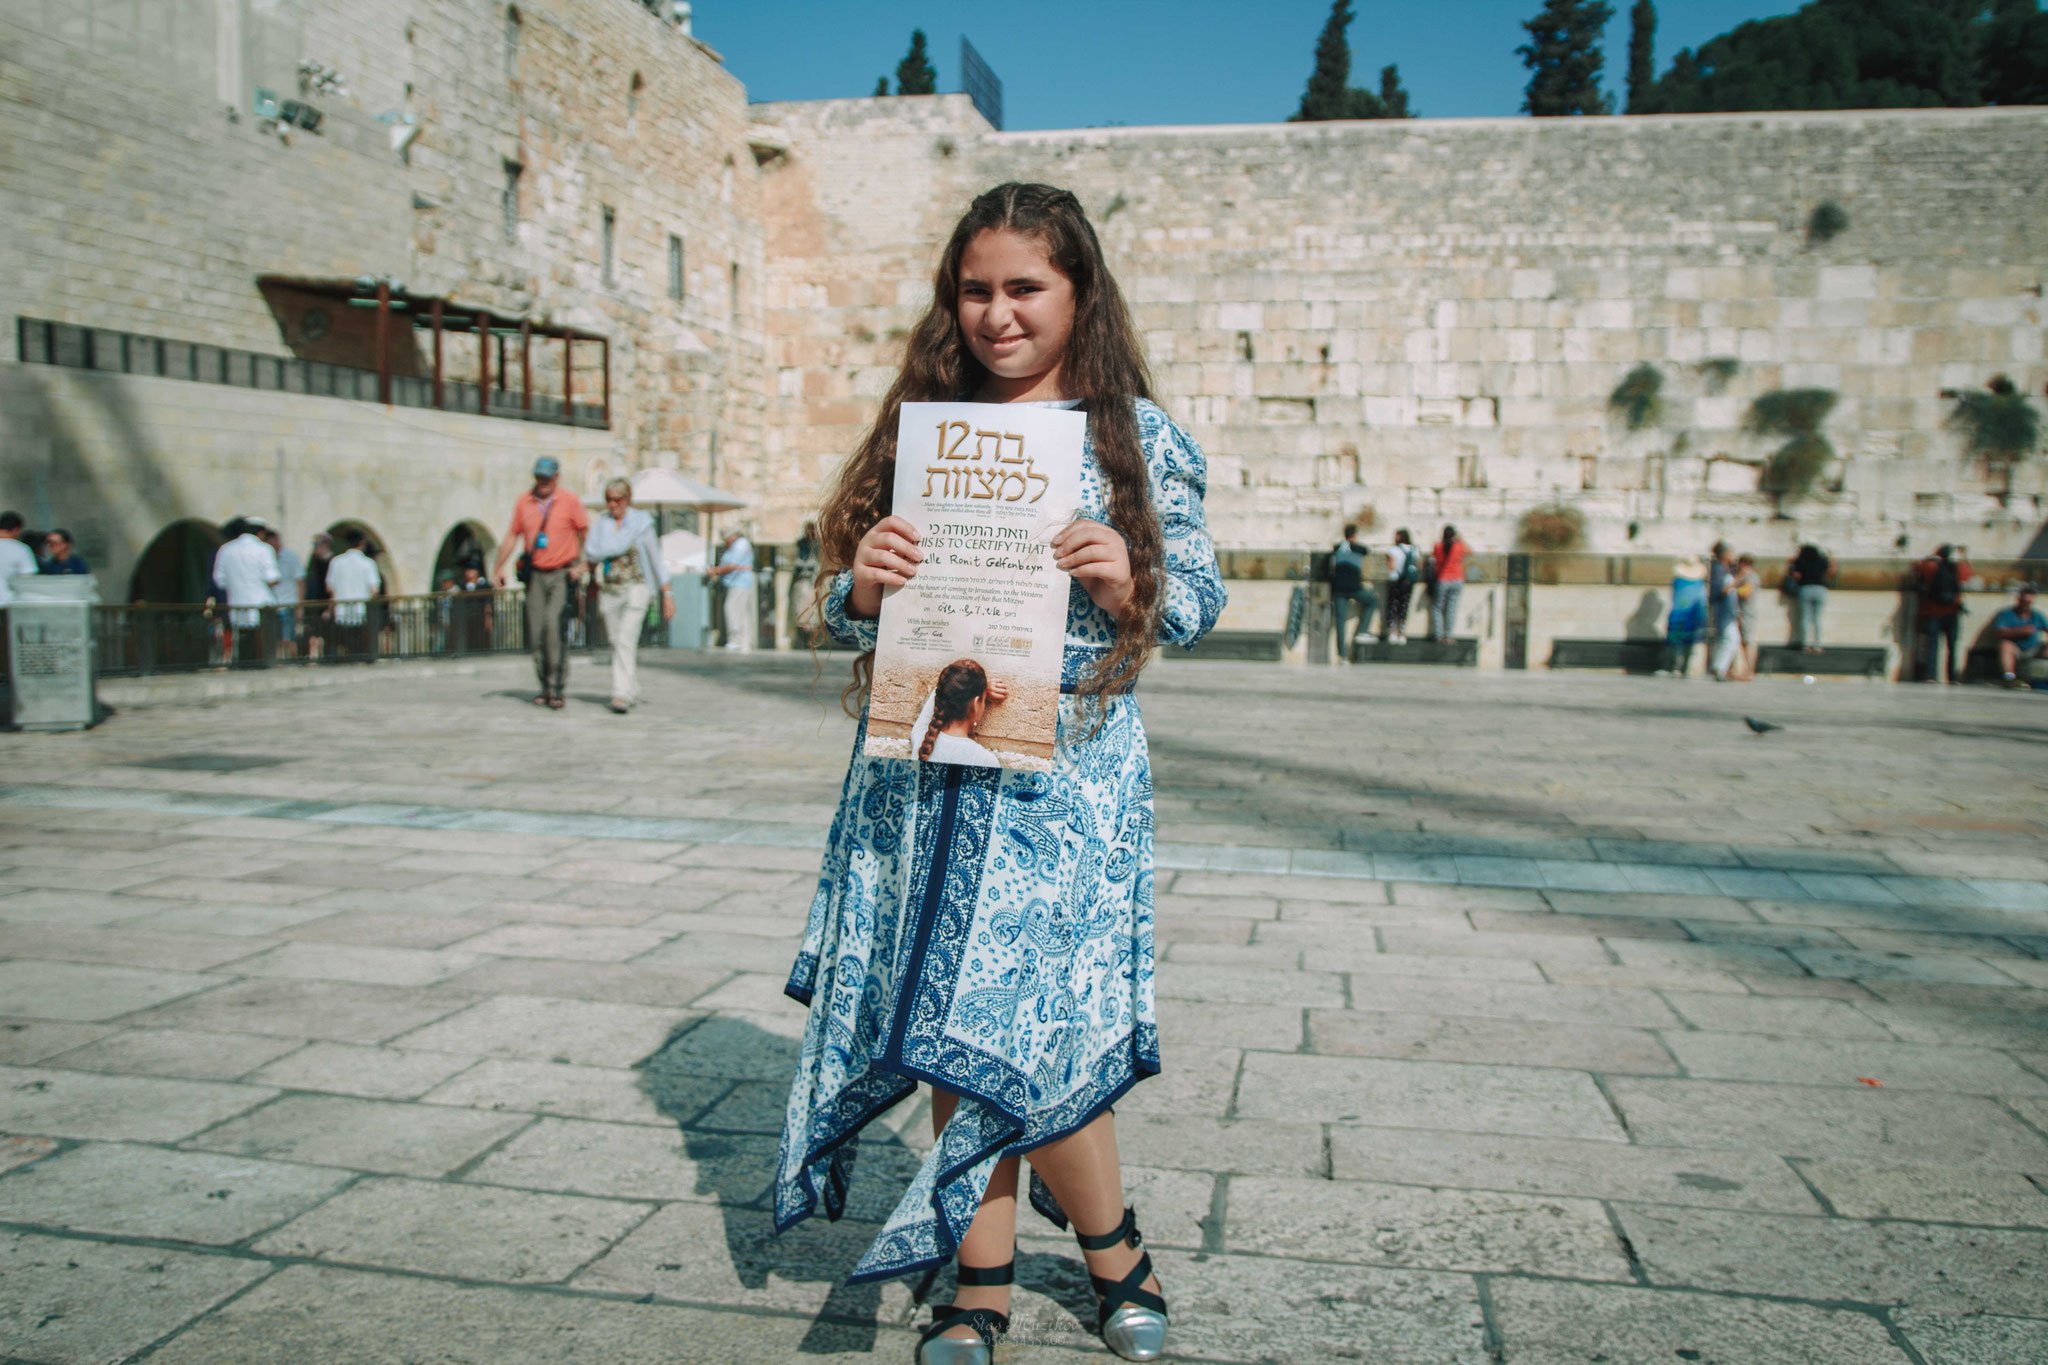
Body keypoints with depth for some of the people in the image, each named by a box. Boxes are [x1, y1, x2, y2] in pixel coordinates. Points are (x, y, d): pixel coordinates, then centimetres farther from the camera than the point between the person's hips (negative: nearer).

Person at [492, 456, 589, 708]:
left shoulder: (569, 502, -3)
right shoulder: (523, 502, 7)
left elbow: (587, 533, 4)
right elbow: (512, 536, 15)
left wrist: (581, 564, -5)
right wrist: (498, 568, 15)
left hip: (562, 574, -4)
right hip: (535, 574, 4)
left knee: (554, 626, -17)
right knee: (536, 632, 2)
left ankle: (557, 689, -12)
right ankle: (545, 688, 12)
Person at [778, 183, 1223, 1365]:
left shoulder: (1137, 435, 2)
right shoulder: (919, 426, 9)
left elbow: (1201, 598, 3)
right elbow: (847, 612, 11)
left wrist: (1128, 581, -18)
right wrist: (865, 586, -12)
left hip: (1062, 776, -3)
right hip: (924, 773, 3)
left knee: (1022, 1031, -3)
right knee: (955, 1032, 9)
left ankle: (1114, 1247, 27)